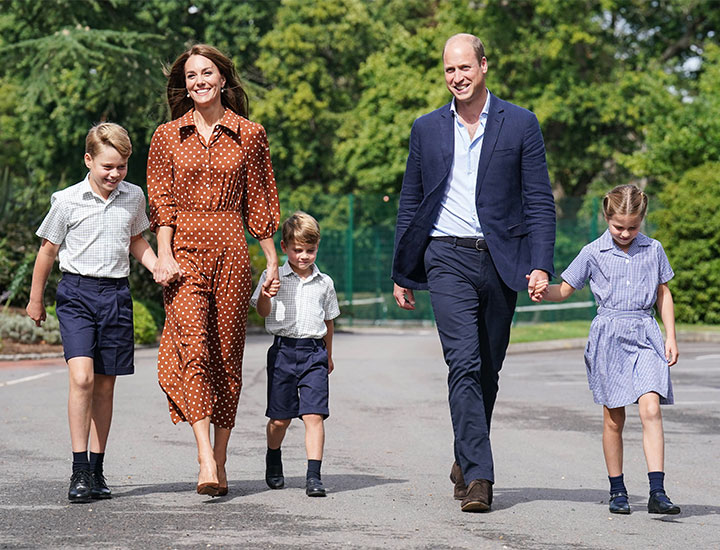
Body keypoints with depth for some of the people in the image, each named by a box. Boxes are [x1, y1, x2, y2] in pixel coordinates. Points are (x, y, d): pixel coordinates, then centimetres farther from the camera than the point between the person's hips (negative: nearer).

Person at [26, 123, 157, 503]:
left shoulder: (134, 198, 6)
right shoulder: (67, 201, -5)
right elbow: (48, 250, 5)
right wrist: (36, 299, 11)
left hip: (116, 294, 4)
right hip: (76, 291, -4)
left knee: (105, 385, 7)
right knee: (81, 377, -18)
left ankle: (97, 470, 16)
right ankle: (79, 471, -13)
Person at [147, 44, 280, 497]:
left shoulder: (249, 135, 8)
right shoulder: (168, 136, 9)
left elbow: (260, 203, 11)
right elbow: (161, 202, 5)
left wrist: (273, 260, 10)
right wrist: (164, 255, -7)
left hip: (231, 251, 1)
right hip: (185, 250, -1)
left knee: (227, 356, 2)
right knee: (193, 346, -17)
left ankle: (220, 460, 11)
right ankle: (206, 461, -24)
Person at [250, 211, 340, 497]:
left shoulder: (324, 283, 9)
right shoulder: (273, 277, 2)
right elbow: (263, 311, -4)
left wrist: (328, 355, 25)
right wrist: (266, 295, -26)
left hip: (314, 352, 1)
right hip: (283, 350, -1)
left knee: (313, 414, -11)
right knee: (280, 418, 7)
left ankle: (314, 476, -12)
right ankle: (273, 463, 33)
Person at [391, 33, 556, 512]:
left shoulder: (521, 125, 4)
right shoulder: (427, 129, 10)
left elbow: (539, 202, 2)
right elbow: (411, 204, 15)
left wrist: (541, 264, -9)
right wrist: (403, 274, 13)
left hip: (501, 259, 1)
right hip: (448, 260, 0)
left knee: (488, 369, 9)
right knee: (464, 364, -14)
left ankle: (467, 461, 27)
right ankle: (478, 475, -18)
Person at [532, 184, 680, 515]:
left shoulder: (653, 250, 7)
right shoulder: (593, 253, 2)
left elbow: (663, 294, 15)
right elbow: (565, 289, 7)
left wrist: (671, 336, 9)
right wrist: (545, 292, -15)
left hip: (645, 335, 0)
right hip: (608, 336, 0)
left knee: (651, 409, -15)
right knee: (613, 419, 5)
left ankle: (657, 493, -19)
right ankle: (617, 490, 19)